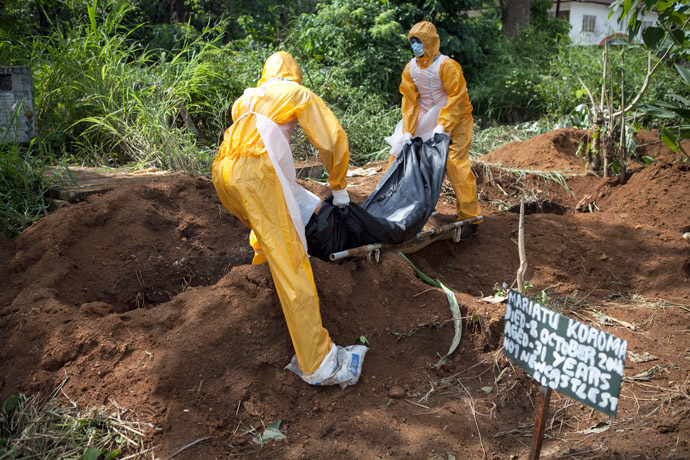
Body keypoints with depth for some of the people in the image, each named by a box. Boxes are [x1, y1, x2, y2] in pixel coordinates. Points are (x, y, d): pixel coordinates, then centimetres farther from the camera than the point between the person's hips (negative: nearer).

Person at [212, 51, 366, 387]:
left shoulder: (249, 96, 32)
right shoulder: (299, 94, 17)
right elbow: (333, 141, 10)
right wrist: (338, 187, 23)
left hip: (222, 171, 6)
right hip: (256, 171, -6)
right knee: (289, 261, -12)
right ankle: (318, 364, -16)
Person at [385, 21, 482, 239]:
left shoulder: (447, 66, -16)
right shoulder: (410, 69, 2)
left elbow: (456, 98, -19)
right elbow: (409, 100, 1)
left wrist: (442, 126, -26)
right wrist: (407, 131, -8)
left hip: (455, 120, -6)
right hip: (425, 121, 6)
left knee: (455, 162, -17)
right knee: (400, 149, 3)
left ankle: (470, 218, -11)